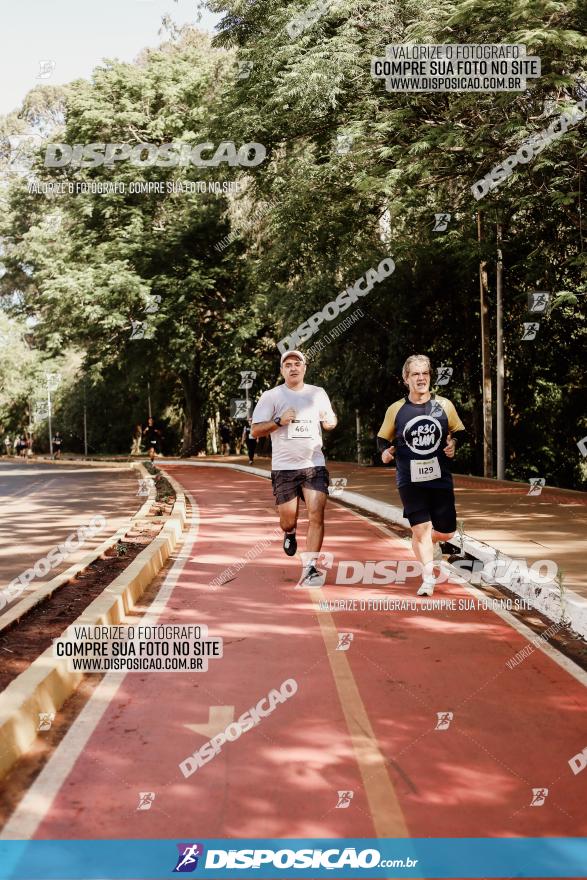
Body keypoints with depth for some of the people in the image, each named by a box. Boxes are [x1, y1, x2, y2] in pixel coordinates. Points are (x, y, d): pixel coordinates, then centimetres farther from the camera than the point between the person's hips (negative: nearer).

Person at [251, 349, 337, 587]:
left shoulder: (318, 393, 11)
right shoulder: (271, 396, 1)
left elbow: (329, 420, 24)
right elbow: (255, 431, -1)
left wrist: (330, 421, -1)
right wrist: (279, 421, -17)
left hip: (314, 465, 2)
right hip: (284, 467, -1)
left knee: (316, 516, -12)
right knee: (288, 520, 3)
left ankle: (310, 568, -8)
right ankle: (290, 534, 41)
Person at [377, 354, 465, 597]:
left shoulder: (444, 405, 2)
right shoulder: (396, 410, 0)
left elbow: (459, 432, 15)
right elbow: (383, 438, 10)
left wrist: (454, 444, -7)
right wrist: (385, 451, -11)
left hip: (440, 478, 2)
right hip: (410, 479, -2)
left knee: (446, 532, 7)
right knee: (421, 527, -10)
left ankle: (429, 543, 42)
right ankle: (428, 578, 0)